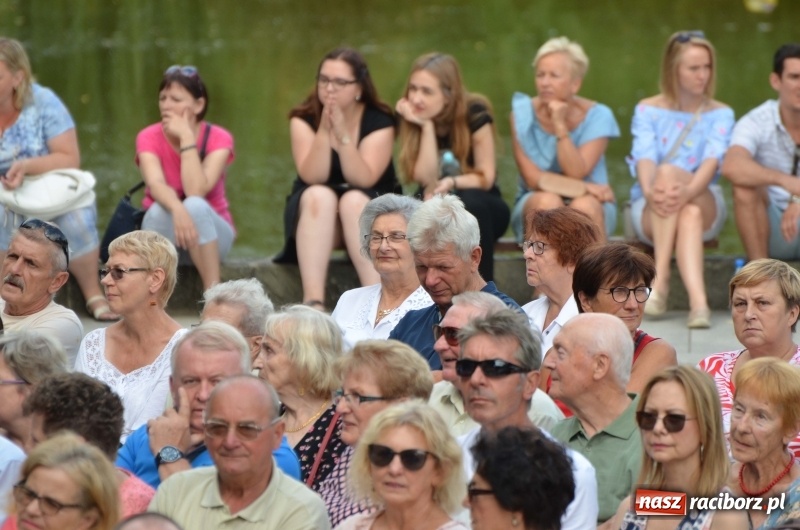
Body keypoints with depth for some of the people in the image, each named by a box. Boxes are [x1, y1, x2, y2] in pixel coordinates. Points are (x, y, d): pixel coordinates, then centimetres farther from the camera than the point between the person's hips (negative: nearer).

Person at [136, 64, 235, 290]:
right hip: (164, 234, 0)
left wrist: (187, 137, -26)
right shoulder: (149, 138, -8)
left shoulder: (218, 139, -10)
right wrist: (177, 210, -49)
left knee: (196, 206, -34)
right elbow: (156, 185, -28)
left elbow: (196, 191, -26)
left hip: (211, 234, 0)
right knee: (160, 209, -34)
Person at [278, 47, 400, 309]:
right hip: (314, 211, 1)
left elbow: (363, 179, -22)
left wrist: (343, 134, -31)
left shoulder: (379, 121, -9)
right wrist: (324, 131, -29)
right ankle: (313, 301, -47)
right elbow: (312, 177, -19)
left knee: (353, 200, -33)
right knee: (319, 196, -32)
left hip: (367, 212, -1)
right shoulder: (303, 119, -5)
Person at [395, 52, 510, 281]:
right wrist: (427, 127, -24)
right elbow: (427, 181, -17)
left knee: (470, 202, -36)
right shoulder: (411, 117, -9)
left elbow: (486, 177, -11)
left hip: (482, 209, -1)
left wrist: (451, 183, -29)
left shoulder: (474, 114, -15)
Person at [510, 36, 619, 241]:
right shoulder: (523, 113, -7)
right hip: (533, 207, 0)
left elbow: (576, 174, -17)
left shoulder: (597, 116, -7)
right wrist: (585, 187, -19)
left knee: (584, 206, -33)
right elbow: (532, 179, -12)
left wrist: (560, 126, -24)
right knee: (548, 202, -33)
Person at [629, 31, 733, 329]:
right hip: (650, 213, 0)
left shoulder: (720, 115, 8)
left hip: (705, 205, 0)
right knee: (689, 217, -36)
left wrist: (688, 191, -35)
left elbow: (713, 160, -12)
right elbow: (644, 157, -10)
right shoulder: (648, 111, 8)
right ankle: (698, 302, -51)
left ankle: (660, 279, -49)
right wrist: (649, 192, -34)